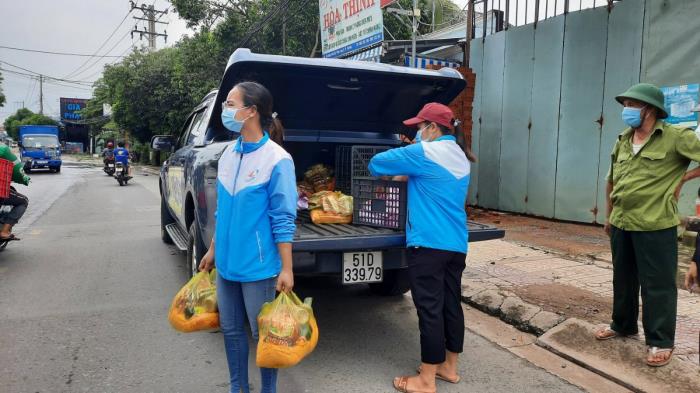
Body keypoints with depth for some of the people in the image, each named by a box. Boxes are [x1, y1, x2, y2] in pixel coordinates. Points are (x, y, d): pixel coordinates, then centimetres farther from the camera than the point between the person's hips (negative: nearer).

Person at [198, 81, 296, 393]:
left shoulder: (277, 160, -16)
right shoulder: (228, 155, 5)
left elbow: (283, 220, -15)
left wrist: (286, 269, -15)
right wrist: (212, 250, 18)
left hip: (258, 267, -7)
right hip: (226, 264, 7)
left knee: (263, 334, 9)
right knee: (230, 330, 18)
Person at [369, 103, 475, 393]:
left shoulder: (425, 153, -11)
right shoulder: (460, 157, 14)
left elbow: (376, 163, -4)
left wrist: (386, 173, 17)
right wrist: (405, 175, 22)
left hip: (429, 244, -8)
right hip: (456, 244, 8)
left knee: (430, 310, -3)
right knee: (451, 305, 14)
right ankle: (449, 367, 28)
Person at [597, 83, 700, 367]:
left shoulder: (676, 138, -10)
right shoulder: (622, 141, 10)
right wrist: (609, 215, 18)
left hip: (655, 226, -6)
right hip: (621, 225, 7)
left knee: (657, 285, 2)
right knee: (623, 279, 18)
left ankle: (660, 342, 15)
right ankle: (623, 325, 35)